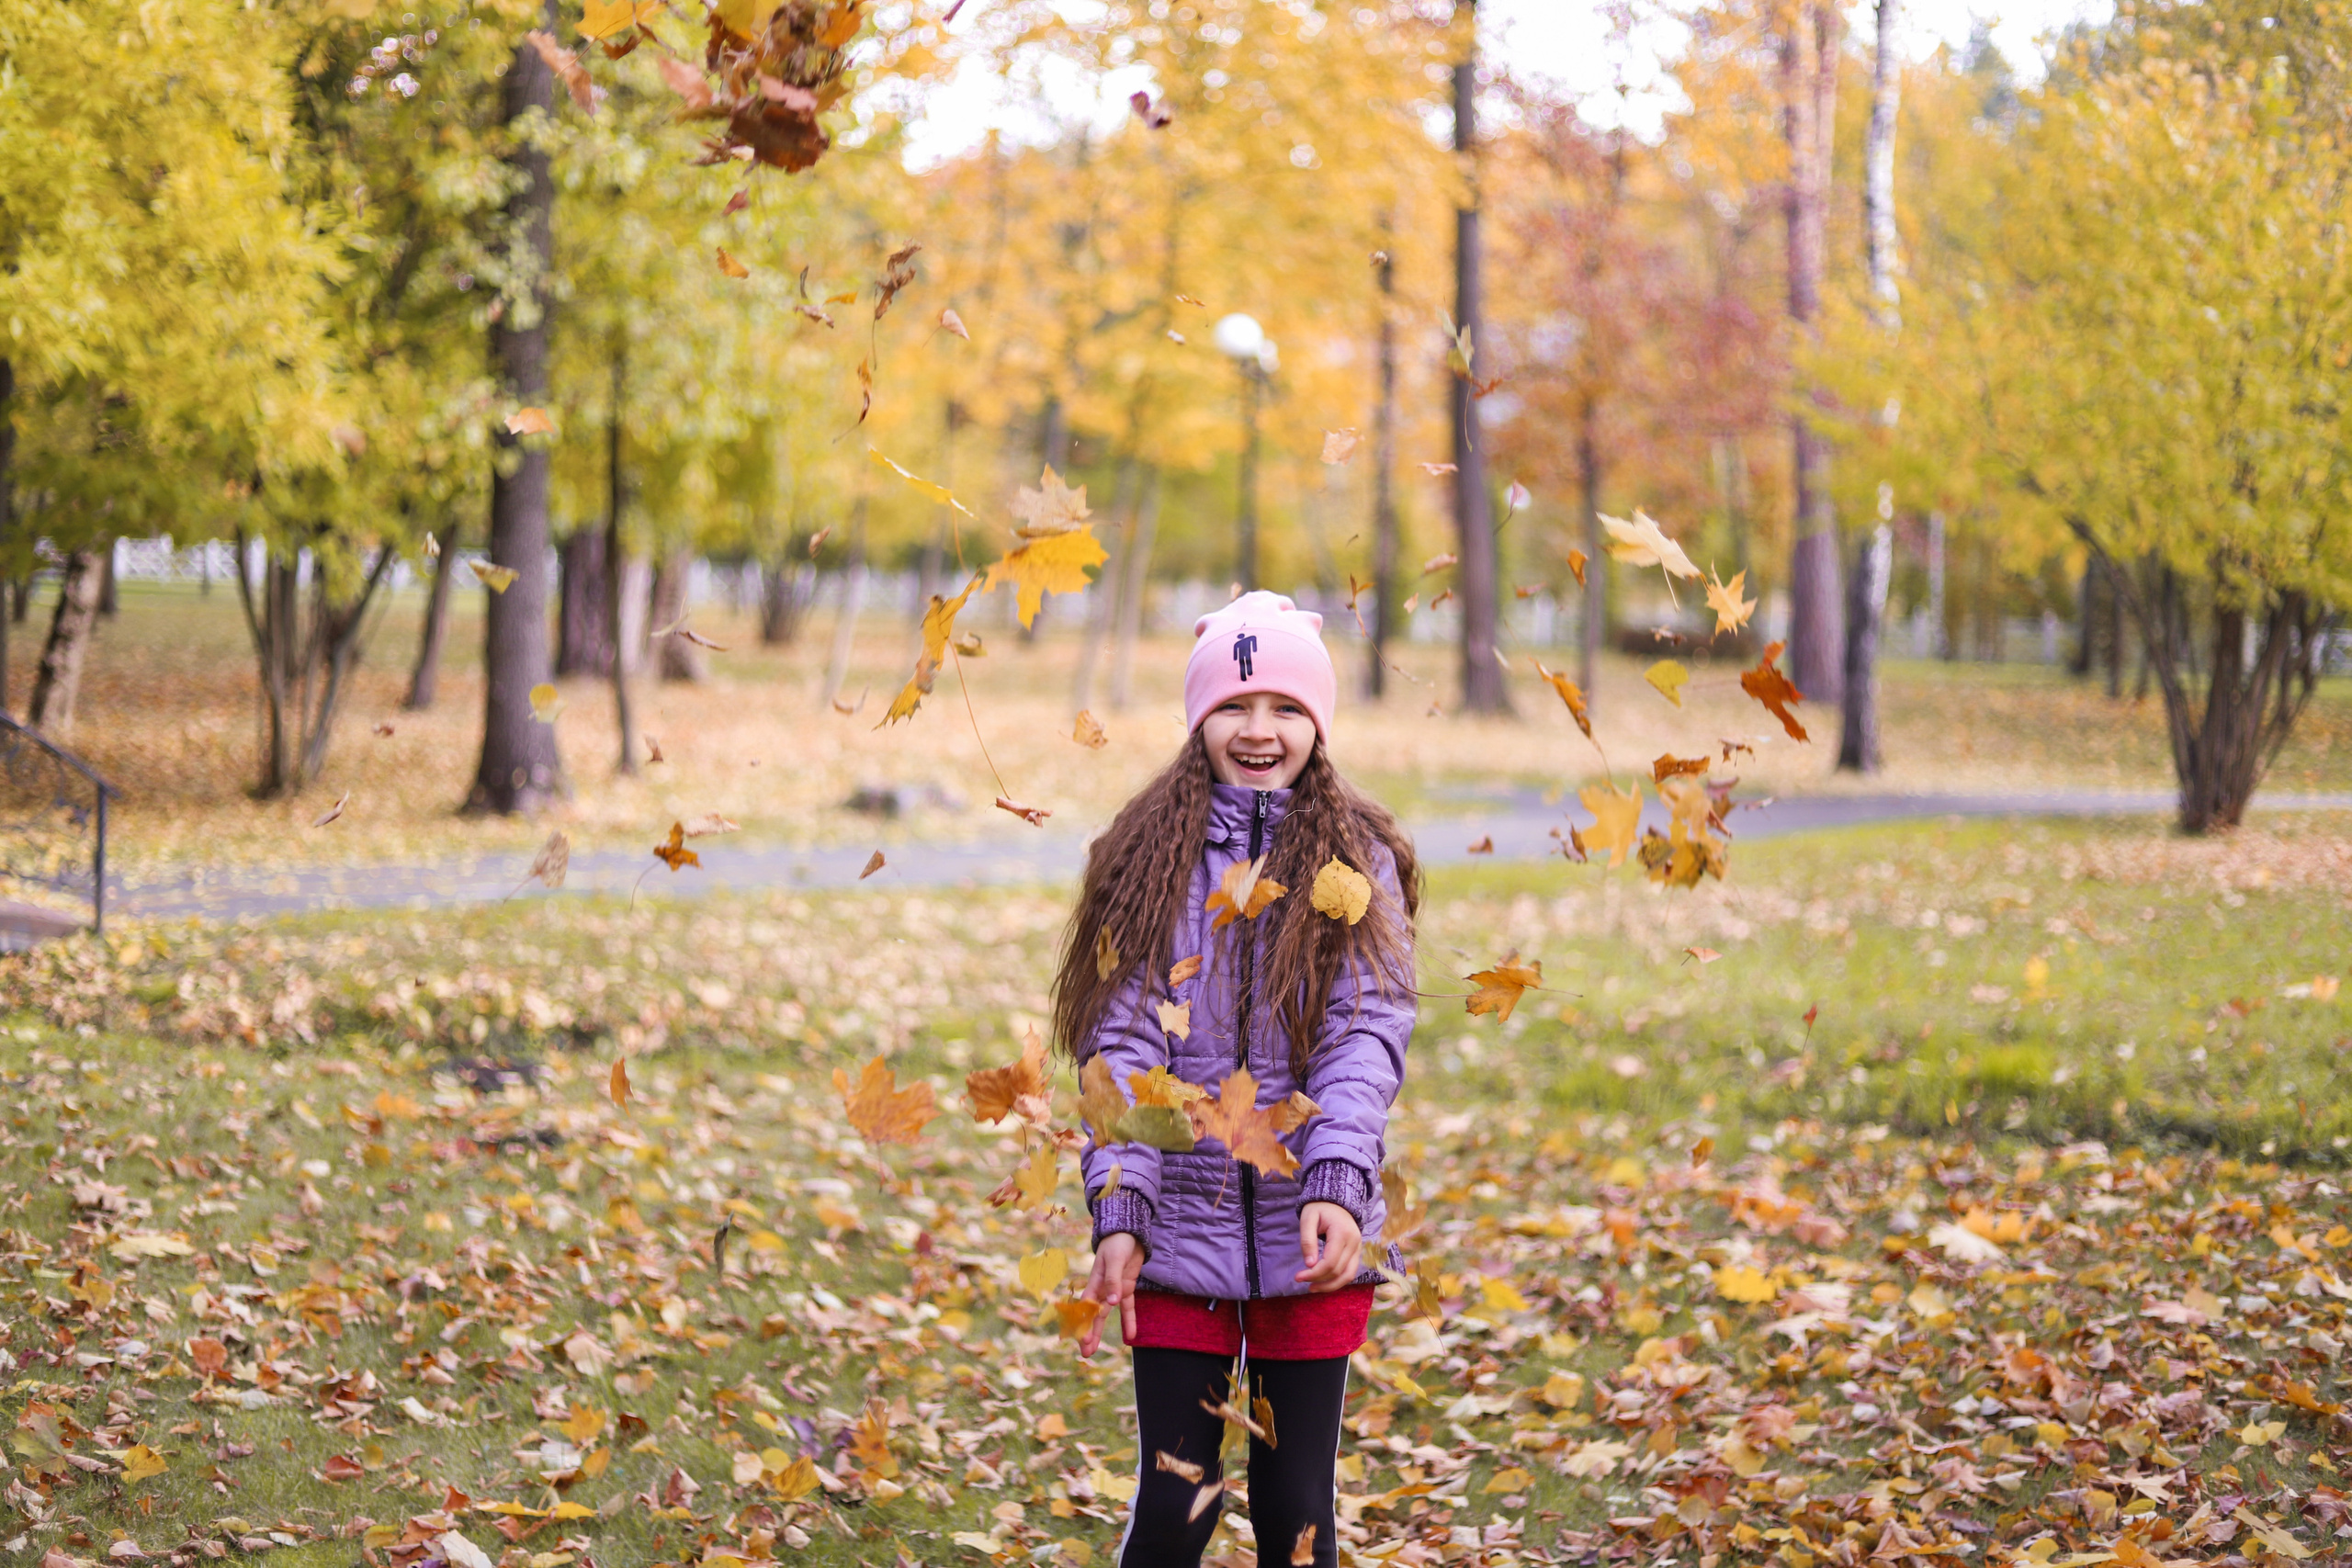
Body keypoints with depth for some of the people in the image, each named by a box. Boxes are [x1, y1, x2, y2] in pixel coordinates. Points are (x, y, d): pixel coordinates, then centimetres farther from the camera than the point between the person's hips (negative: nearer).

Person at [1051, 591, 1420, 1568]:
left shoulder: (1357, 861, 3)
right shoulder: (1150, 857, 4)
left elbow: (1368, 1032, -8)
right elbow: (1122, 1041, -2)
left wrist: (1337, 1185, -24)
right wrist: (1119, 1214, -14)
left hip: (1311, 1236, 0)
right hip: (1179, 1230, 0)